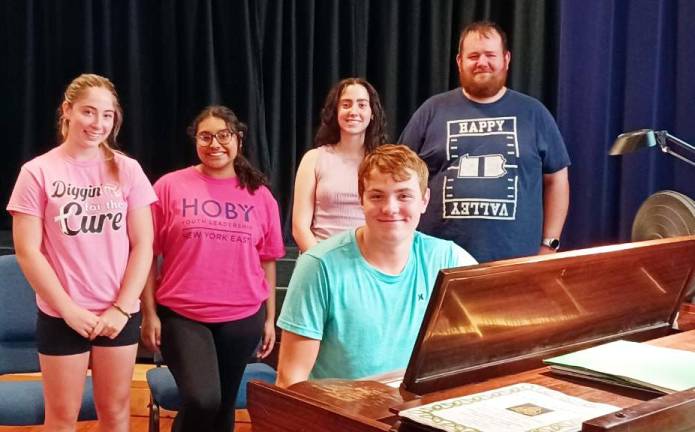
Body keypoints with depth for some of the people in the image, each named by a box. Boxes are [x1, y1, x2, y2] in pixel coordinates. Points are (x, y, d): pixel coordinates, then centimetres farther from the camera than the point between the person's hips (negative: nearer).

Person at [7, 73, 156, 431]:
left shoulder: (127, 170, 1)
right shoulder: (38, 172, -5)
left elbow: (143, 245, 0)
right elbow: (27, 251, -7)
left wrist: (122, 308, -8)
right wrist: (70, 310, -11)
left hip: (120, 314, 2)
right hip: (60, 316, -2)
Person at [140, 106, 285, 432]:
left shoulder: (259, 195, 5)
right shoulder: (170, 187, -2)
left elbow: (266, 261, 9)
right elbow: (148, 255, -1)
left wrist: (269, 318, 9)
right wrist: (149, 314, -4)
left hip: (242, 318, 3)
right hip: (181, 315, -3)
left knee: (223, 405, 12)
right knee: (201, 400, -19)